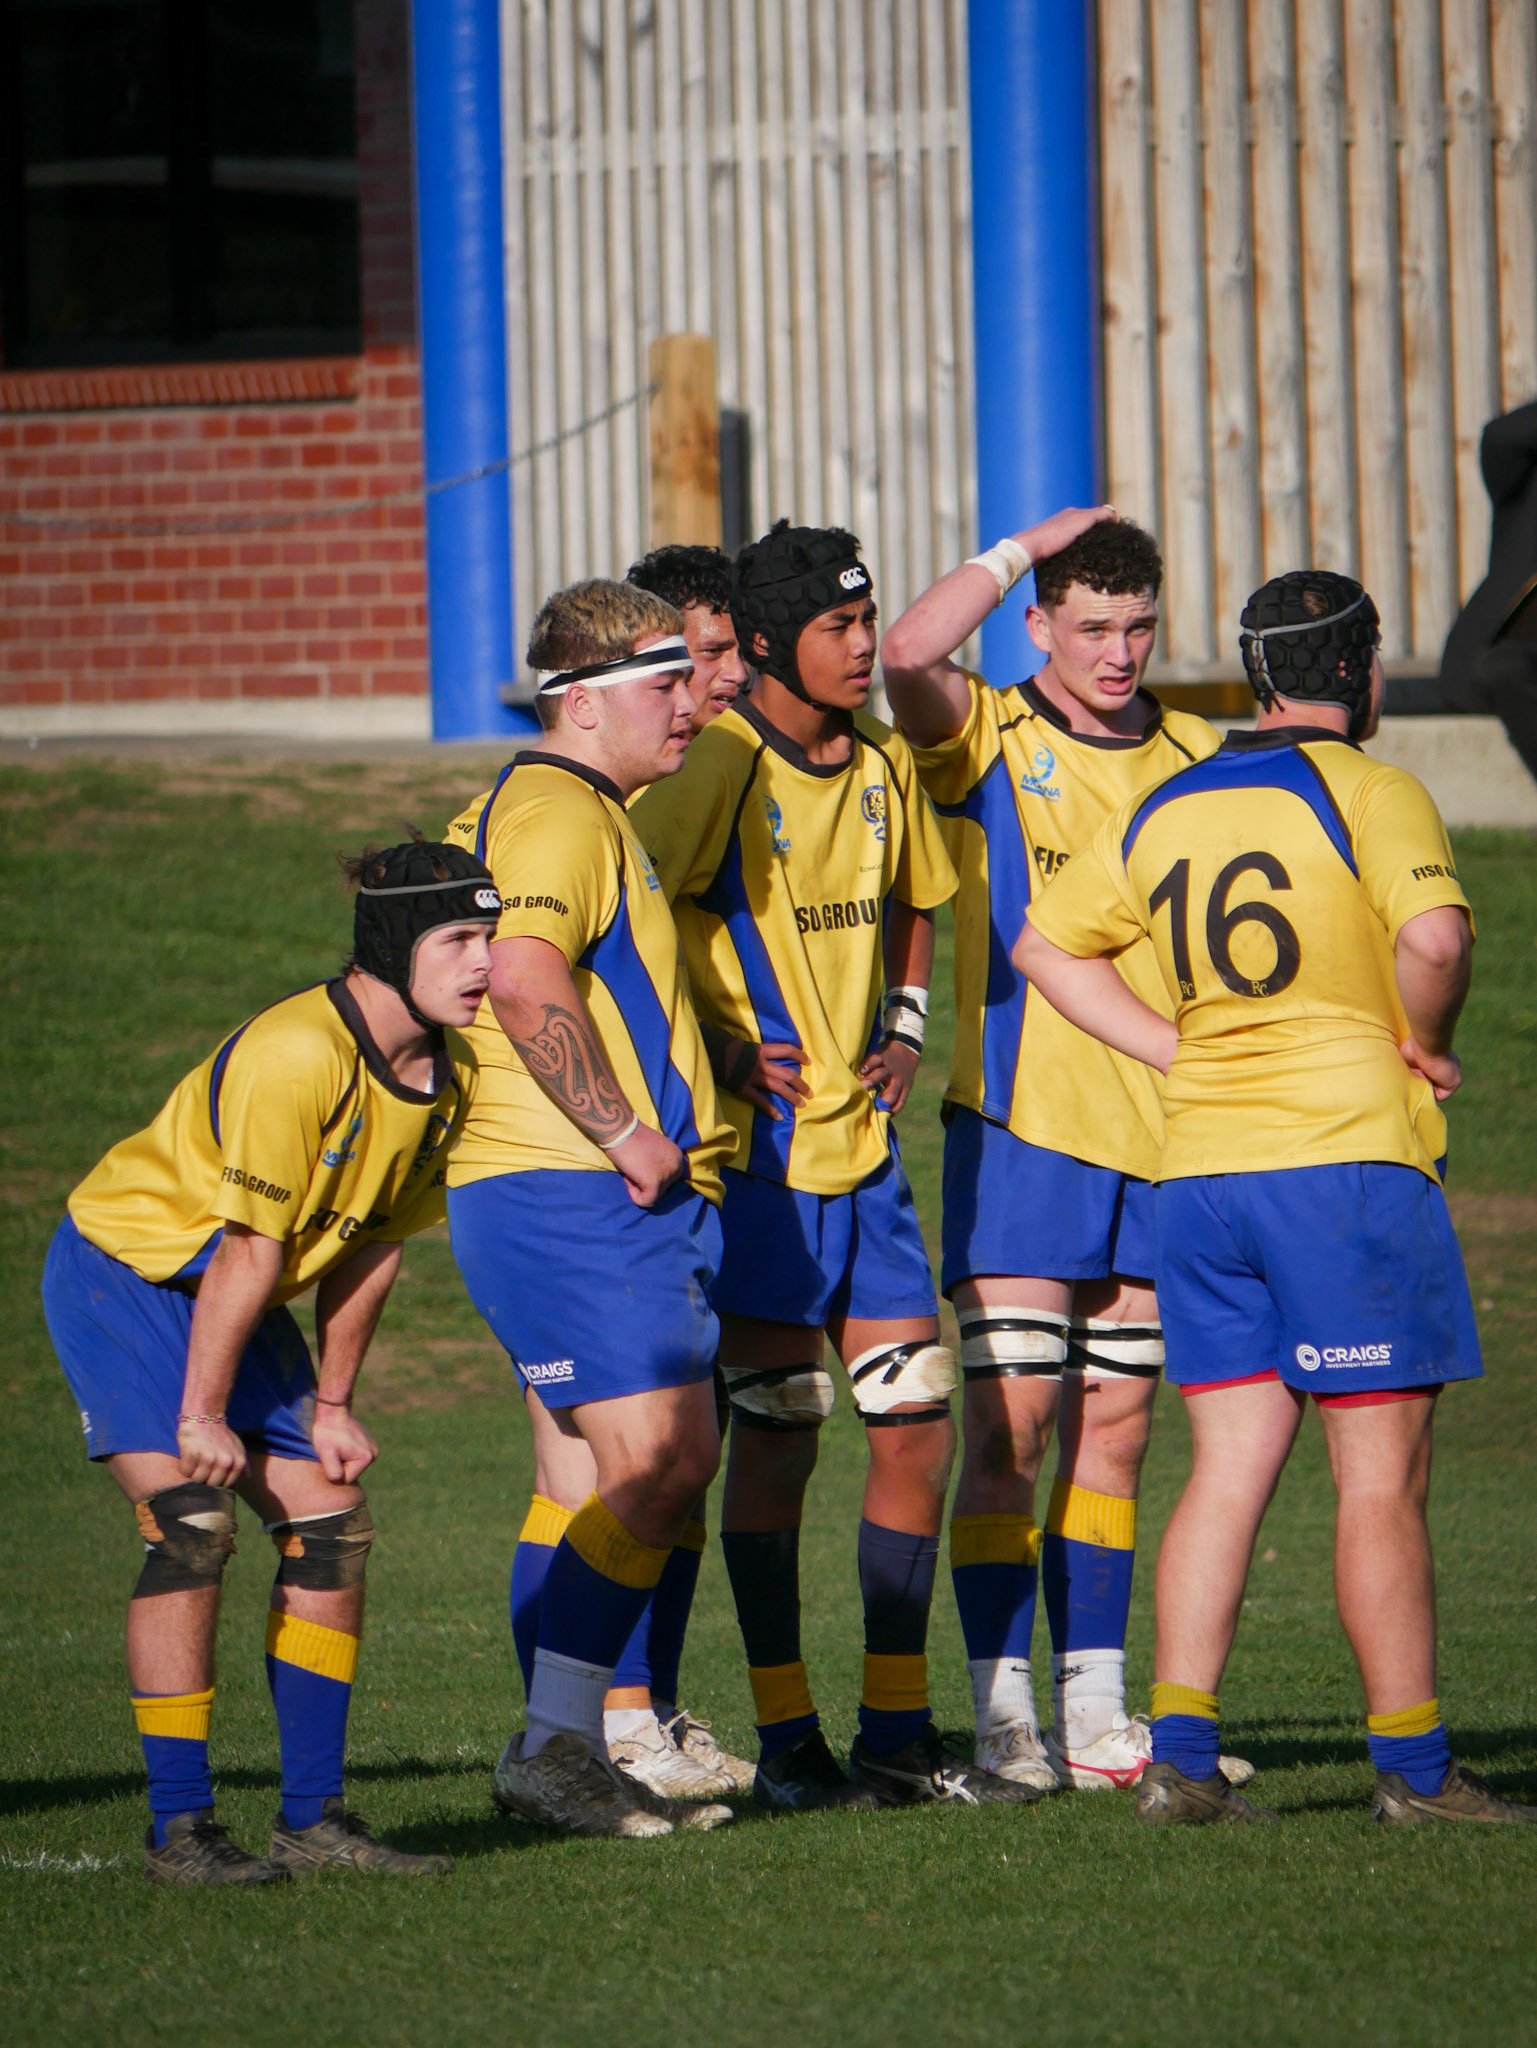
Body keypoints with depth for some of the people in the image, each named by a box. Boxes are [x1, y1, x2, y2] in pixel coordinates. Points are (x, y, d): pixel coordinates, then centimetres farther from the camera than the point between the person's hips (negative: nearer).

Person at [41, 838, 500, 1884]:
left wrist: (332, 1404, 6)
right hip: (124, 1272, -8)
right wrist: (201, 1415, -22)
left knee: (334, 1522, 1)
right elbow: (250, 1249, -26)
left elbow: (373, 1243, 6)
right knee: (191, 1528, -18)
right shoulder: (296, 1053, -30)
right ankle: (179, 1826, -13)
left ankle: (313, 1817, 7)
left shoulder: (449, 1071, -3)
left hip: (231, 1295, 8)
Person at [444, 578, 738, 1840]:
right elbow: (525, 981, -28)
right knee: (643, 1464, -13)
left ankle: (568, 1746, 12)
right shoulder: (554, 813, -13)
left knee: (680, 1463, 10)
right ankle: (559, 1748, -11)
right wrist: (624, 1133, -23)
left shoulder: (597, 815, 22)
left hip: (641, 1202, 11)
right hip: (572, 1201, -11)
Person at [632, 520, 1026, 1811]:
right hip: (761, 1149, -7)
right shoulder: (718, 768, -13)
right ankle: (787, 1741, 4)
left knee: (919, 1425, 4)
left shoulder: (884, 765, 9)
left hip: (867, 1142, 7)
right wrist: (717, 1048, -14)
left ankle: (896, 1733, 11)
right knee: (776, 1436, -4)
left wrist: (904, 1028, 13)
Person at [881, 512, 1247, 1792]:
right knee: (1008, 1426, -7)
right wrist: (1025, 546, -12)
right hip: (1020, 1129, -4)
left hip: (1160, 1143, 4)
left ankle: (1096, 1705, 13)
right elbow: (908, 655, -22)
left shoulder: (1196, 760, 11)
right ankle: (1004, 1708, -3)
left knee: (1115, 1433, 8)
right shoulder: (989, 742, -1)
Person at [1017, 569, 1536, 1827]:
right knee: (1382, 1478, -1)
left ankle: (1180, 1755, 0)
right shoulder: (1368, 793, -7)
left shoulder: (1163, 810, 13)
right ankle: (1413, 1767, 2)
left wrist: (1179, 1050, 15)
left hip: (1200, 1164, 6)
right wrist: (1423, 1045, -5)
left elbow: (1046, 944, 21)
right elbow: (1434, 934, -24)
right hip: (1349, 1157, -6)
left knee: (1229, 1467, 7)